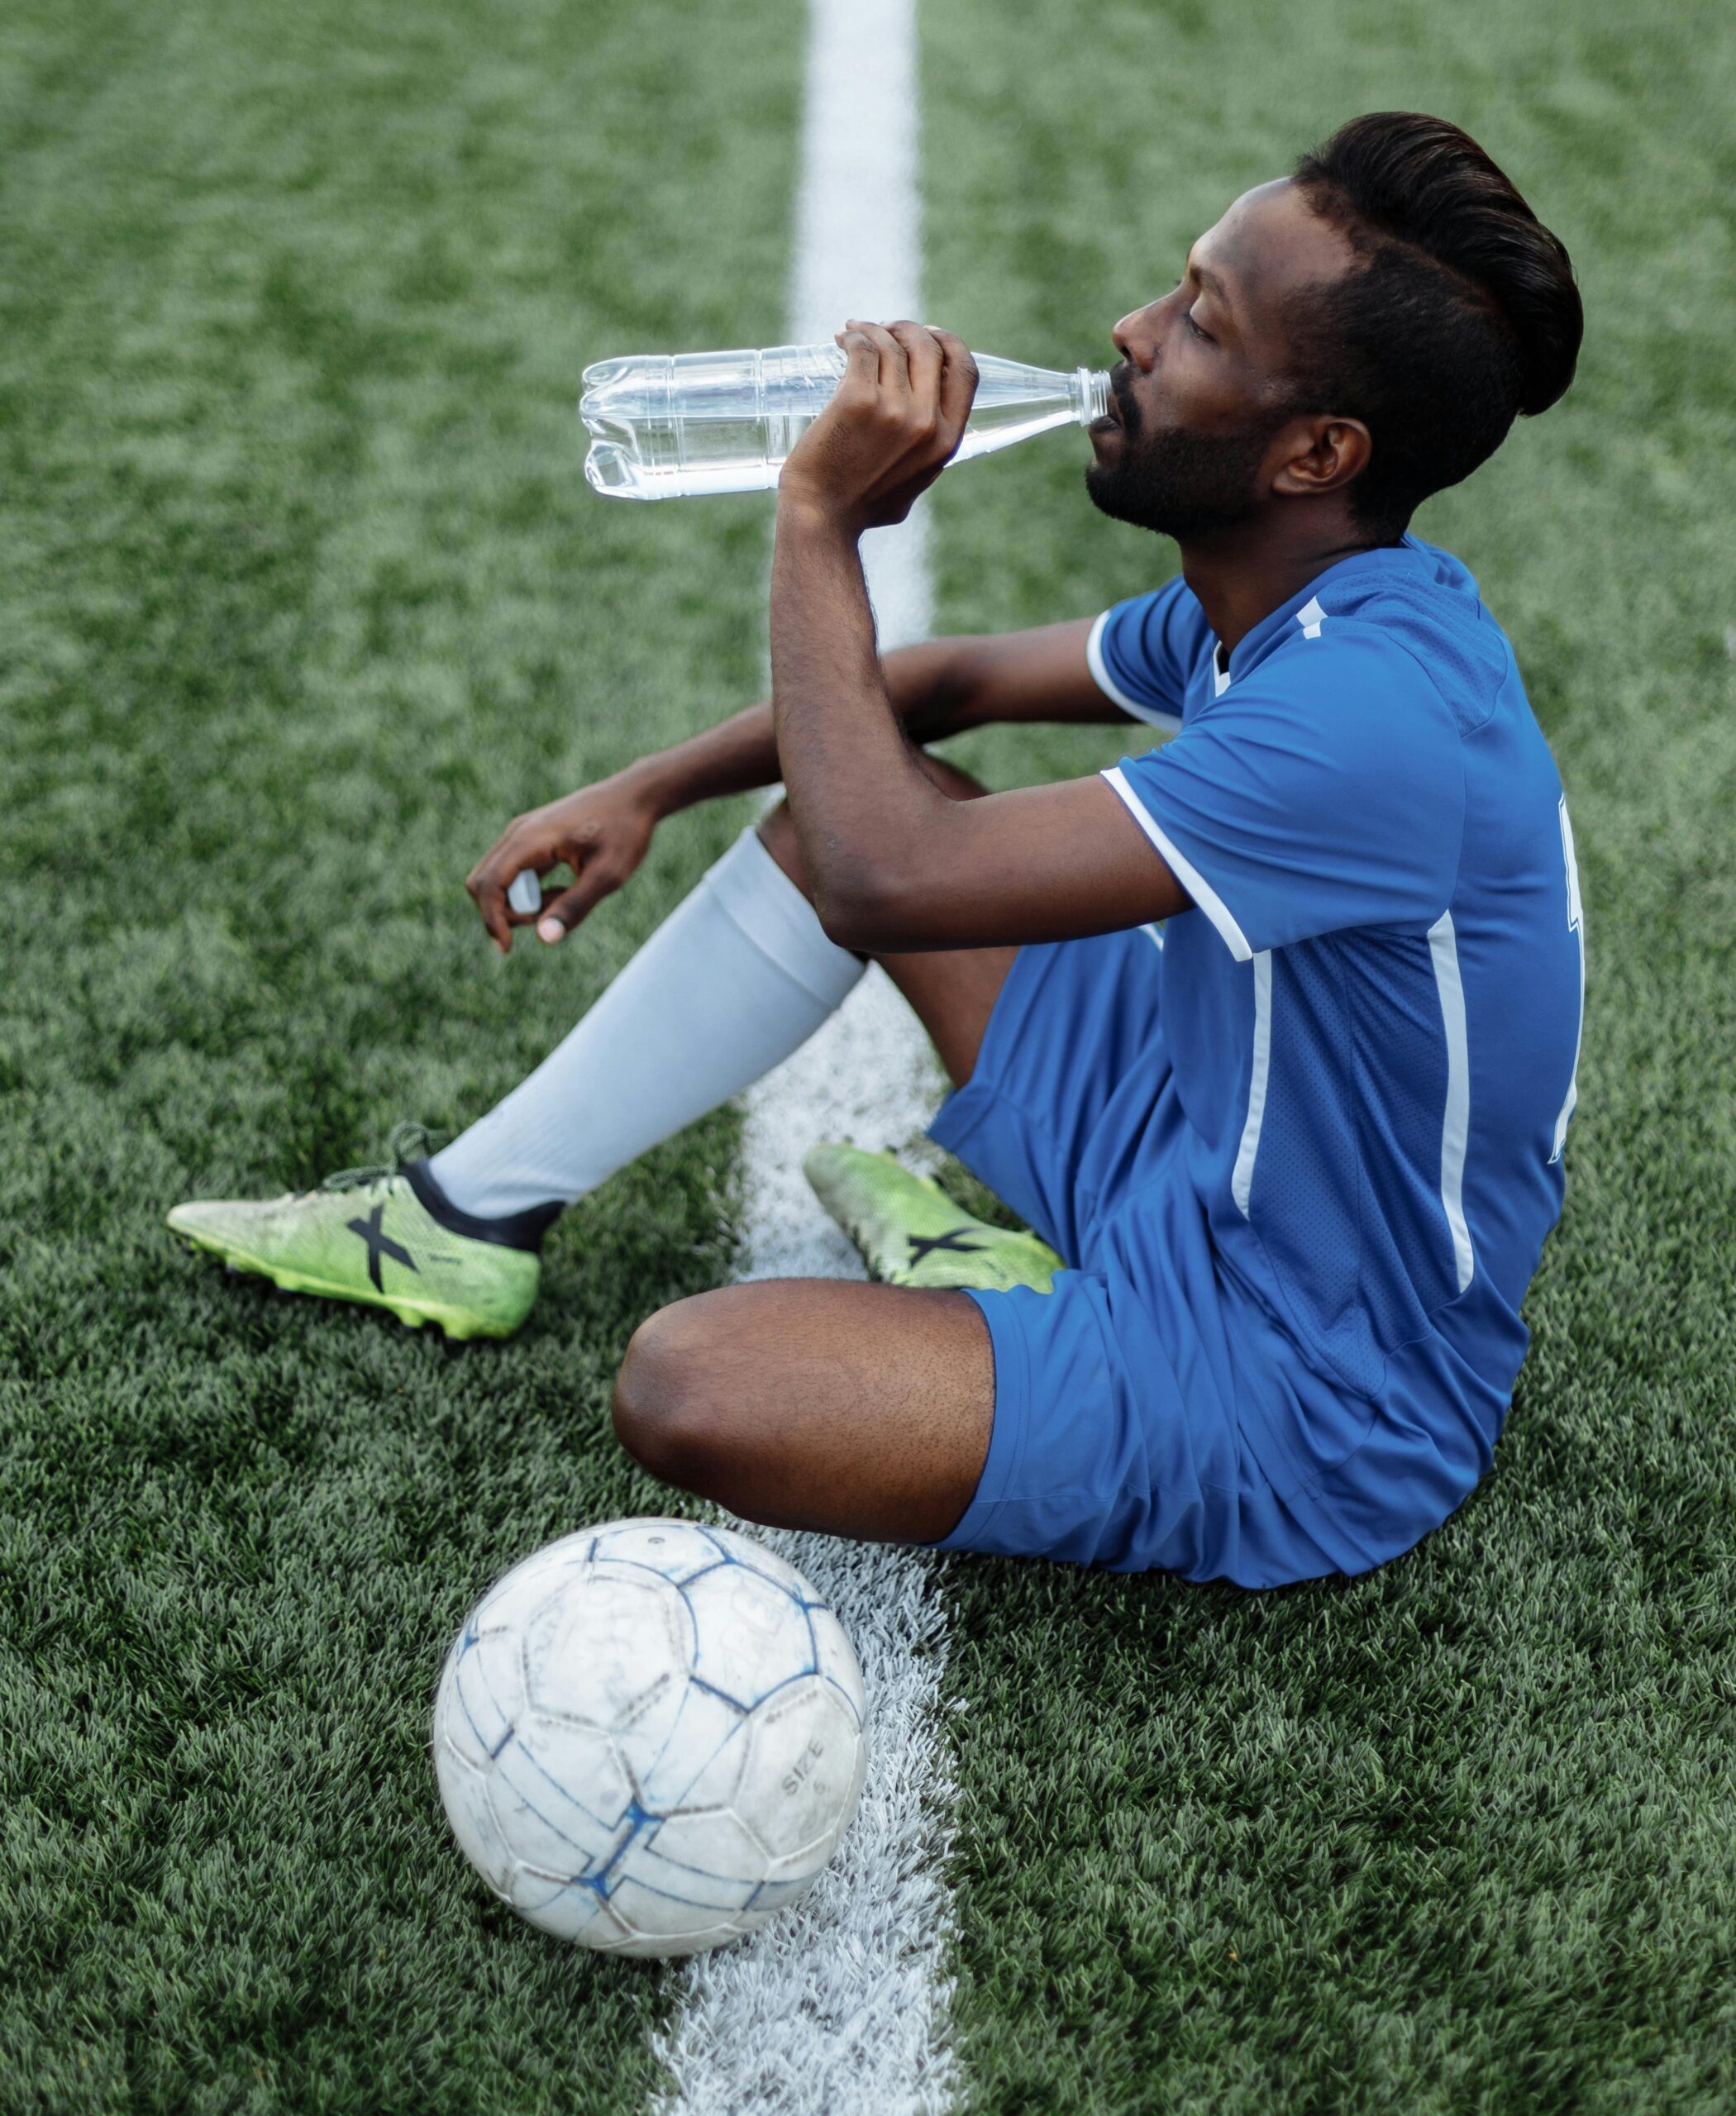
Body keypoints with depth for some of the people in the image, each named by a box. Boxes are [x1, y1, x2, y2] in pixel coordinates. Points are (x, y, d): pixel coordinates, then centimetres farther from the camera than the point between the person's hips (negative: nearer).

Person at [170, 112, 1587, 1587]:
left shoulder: (1381, 717, -31)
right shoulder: (1280, 603, 0)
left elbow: (895, 881, -33)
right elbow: (960, 680, 13)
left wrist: (821, 519, -22)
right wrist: (646, 793, 7)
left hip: (1289, 1405, -9)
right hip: (1196, 1147, 9)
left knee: (688, 1390, -28)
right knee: (841, 797, 8)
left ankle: (1008, 1302, 2)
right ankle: (474, 1215, 15)